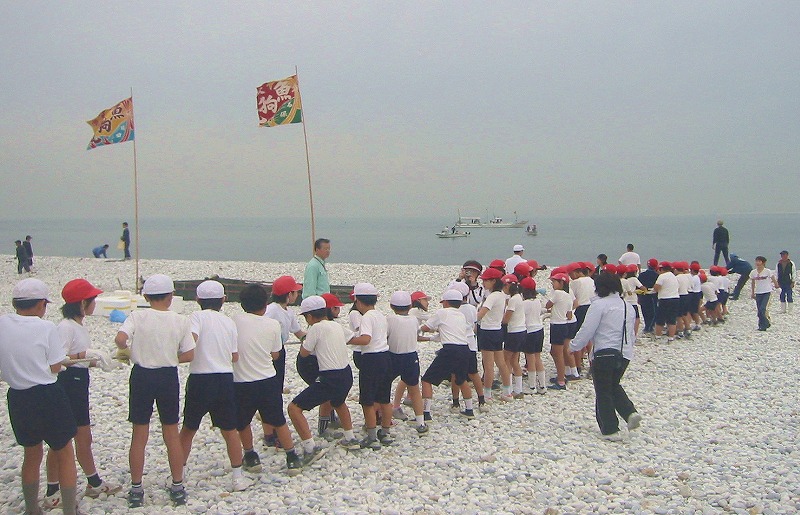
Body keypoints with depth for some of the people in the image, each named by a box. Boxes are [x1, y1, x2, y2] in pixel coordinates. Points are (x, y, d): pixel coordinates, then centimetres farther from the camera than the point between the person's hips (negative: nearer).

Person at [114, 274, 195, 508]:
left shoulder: (137, 316, -8)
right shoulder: (181, 321, -4)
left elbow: (120, 339, -22)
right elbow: (189, 355, -4)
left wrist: (126, 347, 0)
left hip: (142, 376, -1)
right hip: (168, 377, 1)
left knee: (139, 435, 9)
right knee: (171, 434, 12)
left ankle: (136, 490, 14)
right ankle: (177, 487, 19)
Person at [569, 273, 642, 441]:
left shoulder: (600, 304, -10)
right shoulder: (627, 306, 13)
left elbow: (587, 330, -12)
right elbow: (631, 333, 20)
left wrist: (573, 346, 1)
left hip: (604, 353, -7)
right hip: (625, 354, 7)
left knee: (603, 392, 4)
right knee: (614, 386, 24)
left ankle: (610, 430, 6)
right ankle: (630, 412, 3)